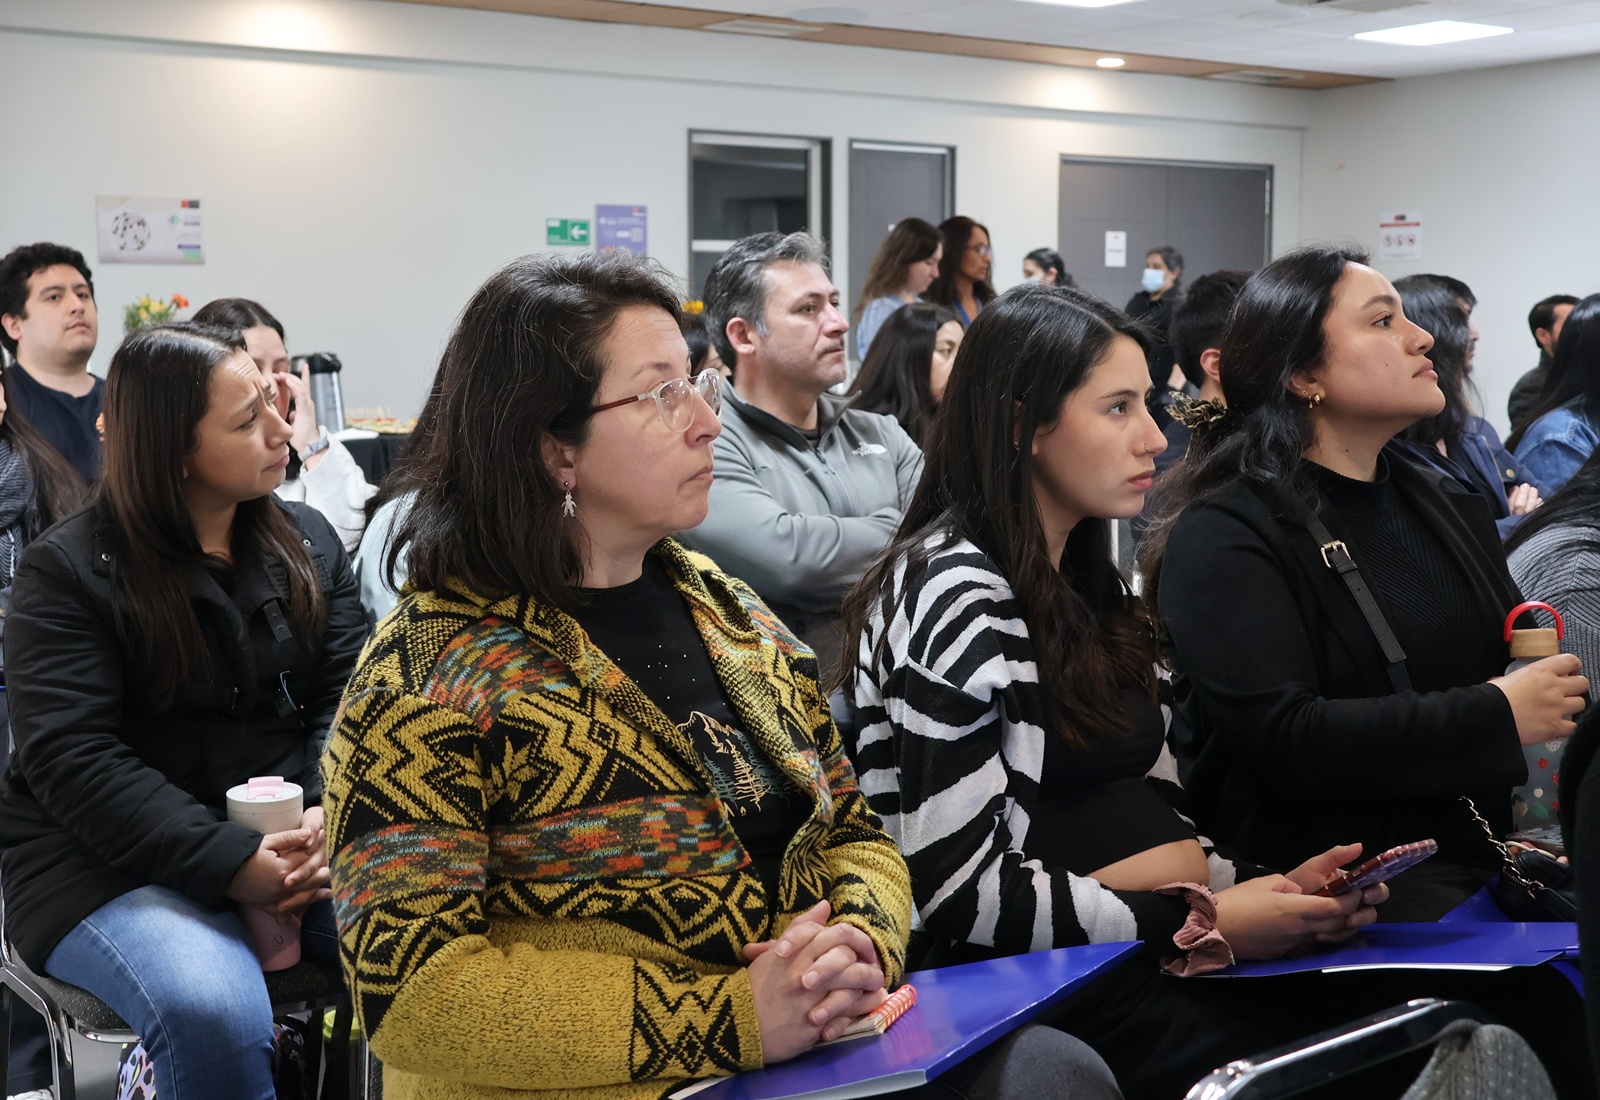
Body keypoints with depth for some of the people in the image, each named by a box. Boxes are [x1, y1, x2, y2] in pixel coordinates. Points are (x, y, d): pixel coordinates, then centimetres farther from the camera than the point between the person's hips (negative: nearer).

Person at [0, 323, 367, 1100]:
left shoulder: (307, 541, 10)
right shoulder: (67, 570, -5)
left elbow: (347, 697, 4)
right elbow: (72, 758, -14)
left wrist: (333, 813, -17)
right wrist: (227, 861, -24)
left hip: (297, 839, 4)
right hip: (114, 862, -4)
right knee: (214, 1014, -34)